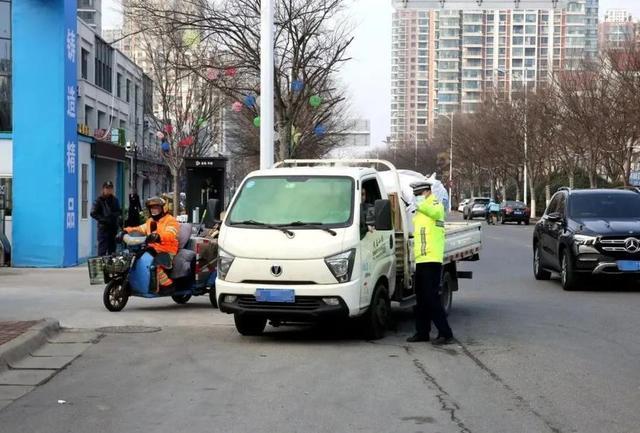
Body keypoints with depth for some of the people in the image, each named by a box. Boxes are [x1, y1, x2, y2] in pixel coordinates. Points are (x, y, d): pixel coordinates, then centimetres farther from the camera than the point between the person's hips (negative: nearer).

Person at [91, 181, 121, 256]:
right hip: (103, 227, -5)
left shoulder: (115, 200, 12)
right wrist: (103, 219, -16)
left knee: (112, 249, 10)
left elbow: (119, 211, 19)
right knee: (102, 249, -8)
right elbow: (93, 213, -8)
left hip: (114, 227, 5)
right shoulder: (99, 200, -4)